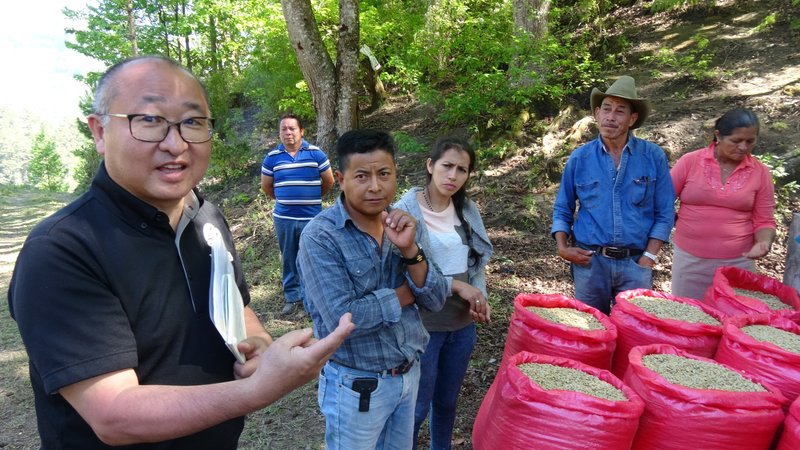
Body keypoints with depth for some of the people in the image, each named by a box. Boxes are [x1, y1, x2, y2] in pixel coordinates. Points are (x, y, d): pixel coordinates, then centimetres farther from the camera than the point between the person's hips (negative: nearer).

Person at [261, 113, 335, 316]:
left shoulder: (316, 153, -3)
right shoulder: (272, 157, 2)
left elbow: (329, 181, 7)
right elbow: (266, 187, 14)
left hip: (312, 217, -2)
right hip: (284, 218, 2)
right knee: (289, 259, 11)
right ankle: (292, 297, 24)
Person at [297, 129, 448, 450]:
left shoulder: (400, 224, -3)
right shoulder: (320, 237, -21)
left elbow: (435, 300, -6)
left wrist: (410, 250, -22)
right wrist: (406, 292, -16)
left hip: (409, 373, 6)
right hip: (357, 385, -5)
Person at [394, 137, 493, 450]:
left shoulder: (468, 210, 2)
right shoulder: (406, 210, -14)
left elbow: (477, 262, 8)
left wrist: (479, 295, -10)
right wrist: (456, 286, -21)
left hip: (463, 323, 5)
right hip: (422, 325, -5)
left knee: (448, 401, 23)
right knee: (417, 406, 12)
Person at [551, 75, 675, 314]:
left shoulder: (653, 156, -1)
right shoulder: (579, 158, 0)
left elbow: (665, 213, 1)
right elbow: (562, 209, 8)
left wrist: (649, 258, -6)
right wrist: (563, 247, -5)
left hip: (635, 262, 0)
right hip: (589, 261, 1)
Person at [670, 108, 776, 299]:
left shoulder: (760, 172, 1)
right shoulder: (690, 161, -4)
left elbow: (764, 221, 5)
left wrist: (764, 242, -12)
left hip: (738, 262, 1)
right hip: (689, 260, 0)